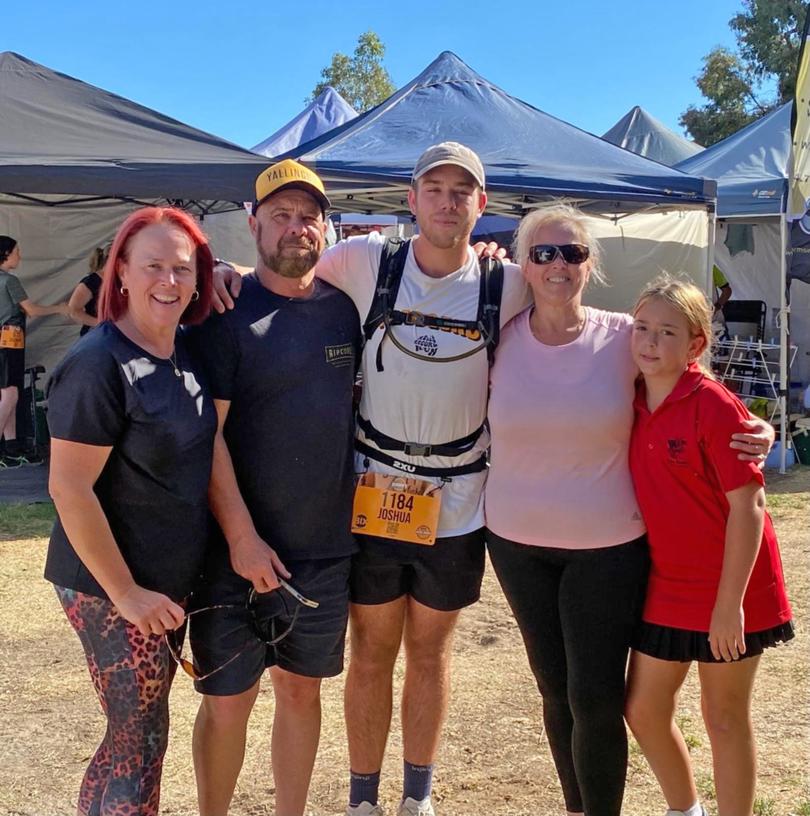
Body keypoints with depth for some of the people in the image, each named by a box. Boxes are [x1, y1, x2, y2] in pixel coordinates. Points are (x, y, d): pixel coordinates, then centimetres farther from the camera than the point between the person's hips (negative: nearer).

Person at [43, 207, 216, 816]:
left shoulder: (187, 353, 3)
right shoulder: (98, 365, -20)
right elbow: (69, 487, -21)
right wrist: (126, 593, -18)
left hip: (171, 579, 8)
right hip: (111, 590, -7)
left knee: (143, 731, 19)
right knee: (140, 740, 3)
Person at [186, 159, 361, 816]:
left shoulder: (343, 308, 5)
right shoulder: (227, 312, -8)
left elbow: (363, 400, 20)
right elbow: (207, 434, -12)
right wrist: (242, 537, -15)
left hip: (327, 546, 4)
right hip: (239, 549, -4)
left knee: (302, 689, 16)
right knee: (228, 700, 6)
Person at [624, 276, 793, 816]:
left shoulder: (714, 406, -18)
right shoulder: (632, 404, 1)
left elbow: (748, 504, -19)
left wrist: (730, 602, -19)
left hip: (727, 591, -6)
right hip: (665, 587, 6)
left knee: (726, 718, 8)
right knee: (643, 710, 13)